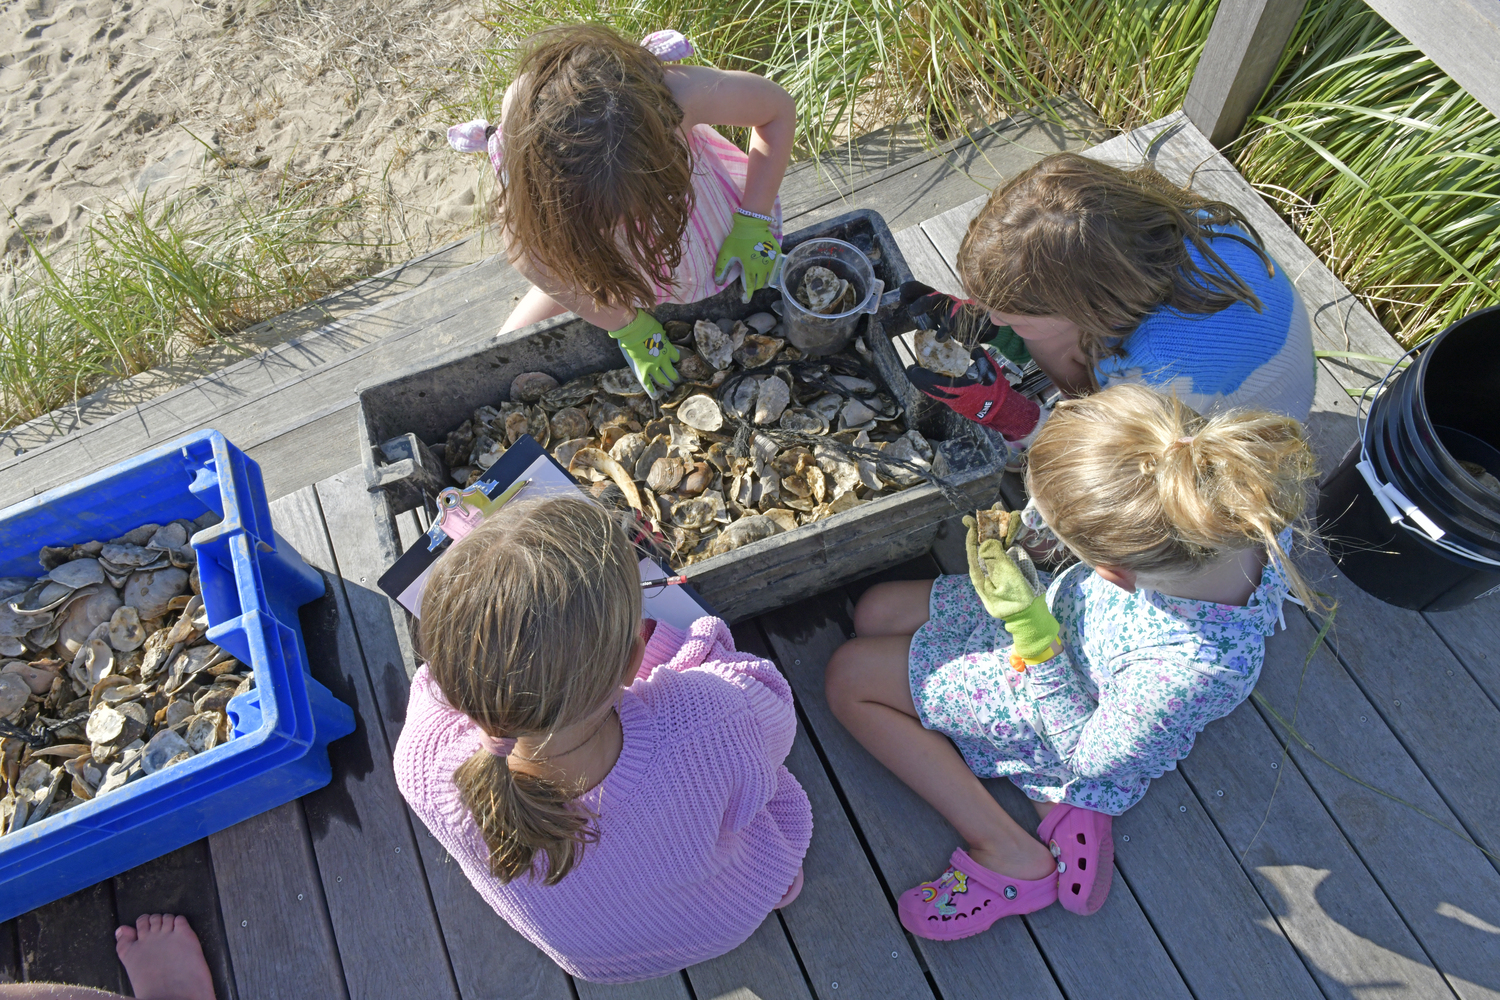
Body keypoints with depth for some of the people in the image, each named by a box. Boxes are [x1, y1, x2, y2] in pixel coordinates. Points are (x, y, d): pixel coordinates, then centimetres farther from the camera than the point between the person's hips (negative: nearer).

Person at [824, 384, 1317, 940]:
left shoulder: (1188, 672, -43)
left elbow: (1085, 756, -23)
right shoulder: (1244, 498, -30)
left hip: (1058, 698, -7)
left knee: (849, 678, -2)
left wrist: (1033, 637, -31)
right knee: (875, 613, 11)